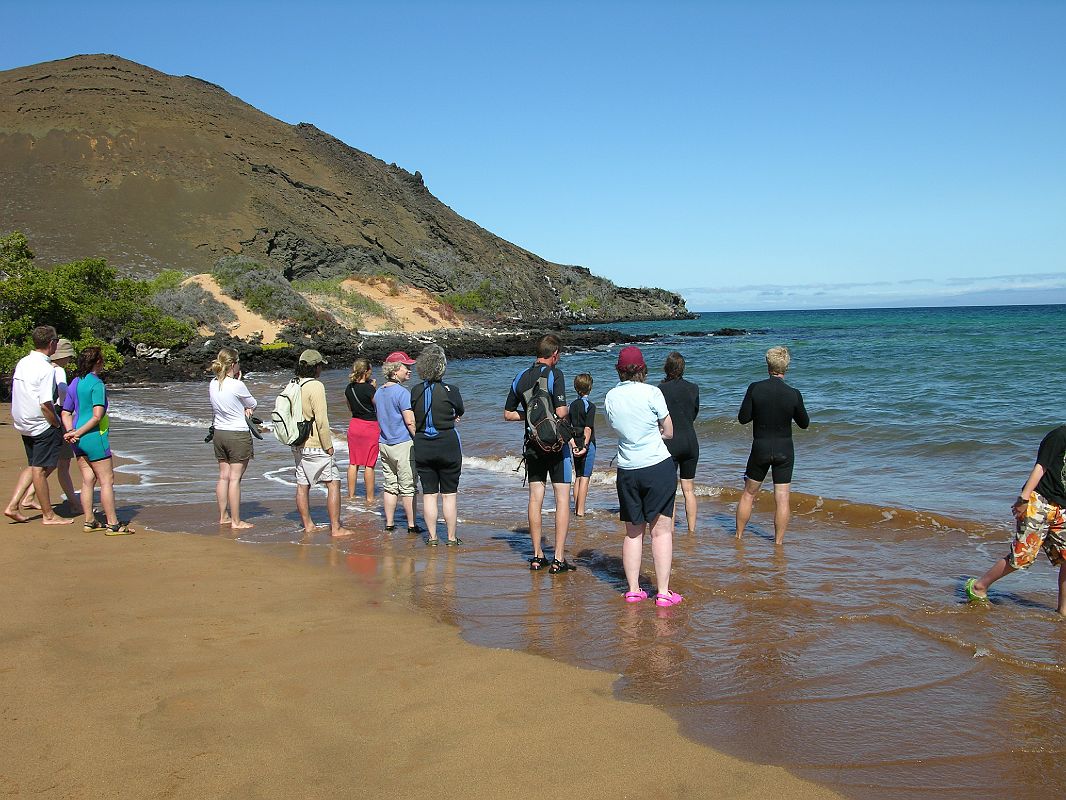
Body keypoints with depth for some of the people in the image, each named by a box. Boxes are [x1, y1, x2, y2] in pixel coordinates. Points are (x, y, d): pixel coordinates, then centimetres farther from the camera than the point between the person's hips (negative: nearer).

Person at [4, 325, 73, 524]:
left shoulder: (22, 363, 7)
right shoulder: (46, 369, -19)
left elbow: (15, 394, 14)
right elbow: (45, 404, -24)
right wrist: (58, 425, -10)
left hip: (23, 424, 8)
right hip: (43, 425, -8)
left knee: (34, 466, 19)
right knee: (40, 469, -1)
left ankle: (12, 506, 14)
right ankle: (48, 515, 10)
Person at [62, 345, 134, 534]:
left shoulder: (75, 383, 12)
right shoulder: (97, 384, -13)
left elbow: (66, 413, 13)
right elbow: (97, 416, -21)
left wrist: (71, 431, -1)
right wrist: (78, 433, -12)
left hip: (79, 441, 8)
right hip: (94, 437, -8)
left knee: (88, 481, 13)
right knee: (107, 480, -3)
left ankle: (89, 521, 16)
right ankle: (113, 524, -1)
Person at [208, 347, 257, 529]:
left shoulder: (213, 384, 2)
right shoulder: (237, 385, -18)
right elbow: (253, 404, -3)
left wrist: (243, 408, -2)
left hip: (219, 433, 7)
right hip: (238, 435, -7)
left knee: (223, 476, 15)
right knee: (235, 478, -2)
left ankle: (223, 516, 23)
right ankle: (236, 521, 3)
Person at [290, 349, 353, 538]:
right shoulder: (315, 386, -16)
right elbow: (321, 419, -19)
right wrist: (328, 445, -11)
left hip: (298, 445, 8)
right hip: (315, 445, -8)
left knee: (302, 485, 13)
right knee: (333, 483, -1)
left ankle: (307, 525, 22)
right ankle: (336, 528, -2)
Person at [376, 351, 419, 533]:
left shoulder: (379, 392, 11)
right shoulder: (402, 392, -14)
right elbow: (410, 422, -18)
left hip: (384, 444, 7)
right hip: (403, 444, -7)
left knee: (389, 486, 12)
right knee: (408, 488, 1)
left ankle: (389, 524, 15)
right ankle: (411, 525, 6)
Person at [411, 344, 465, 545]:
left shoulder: (415, 391, -2)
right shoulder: (450, 391, -10)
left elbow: (412, 419, 4)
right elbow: (459, 414, 6)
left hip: (422, 447, 3)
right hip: (448, 445, -2)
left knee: (428, 494, 9)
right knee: (449, 494, 6)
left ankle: (432, 537, 13)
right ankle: (451, 538, 11)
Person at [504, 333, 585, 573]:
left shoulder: (520, 378, 7)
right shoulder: (555, 374, -11)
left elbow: (508, 414, 11)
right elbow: (560, 412, -20)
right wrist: (568, 409, 2)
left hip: (532, 443, 5)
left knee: (535, 498, 9)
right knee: (562, 498, 0)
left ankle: (537, 556, 13)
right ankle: (558, 558, -3)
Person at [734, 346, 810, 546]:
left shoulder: (755, 388, -12)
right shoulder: (794, 394, -11)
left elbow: (743, 418, -7)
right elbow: (804, 423, 1)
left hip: (760, 448, 0)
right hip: (784, 450, 0)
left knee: (748, 494, 15)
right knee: (782, 498, 6)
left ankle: (738, 536, 24)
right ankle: (778, 541, 10)